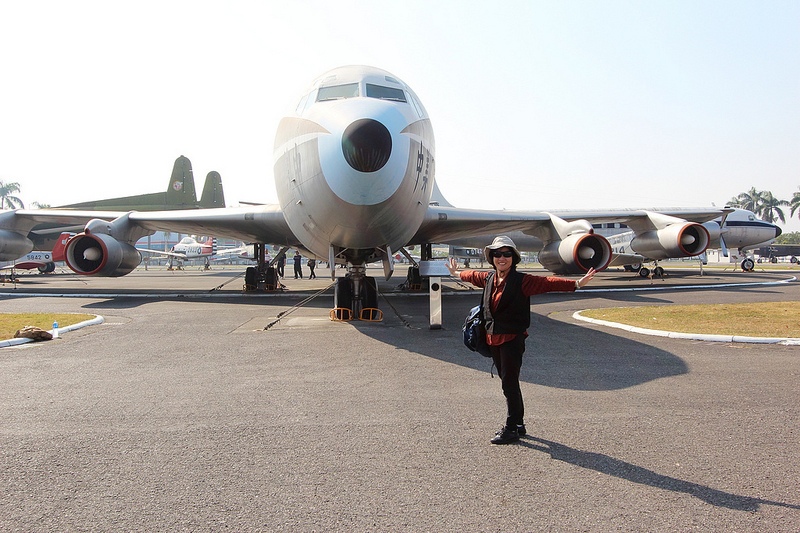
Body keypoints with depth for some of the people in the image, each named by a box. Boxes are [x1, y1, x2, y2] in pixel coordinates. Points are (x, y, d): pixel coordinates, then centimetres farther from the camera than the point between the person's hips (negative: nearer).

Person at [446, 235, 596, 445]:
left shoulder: (522, 281, -12)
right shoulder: (488, 278, 7)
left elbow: (548, 283, -23)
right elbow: (472, 275, 28)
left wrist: (576, 284, -34)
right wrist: (456, 273, 46)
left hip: (512, 339, -6)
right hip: (493, 339, 7)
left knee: (509, 384, -2)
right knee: (507, 383, 15)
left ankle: (511, 429, 11)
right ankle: (518, 424, 28)